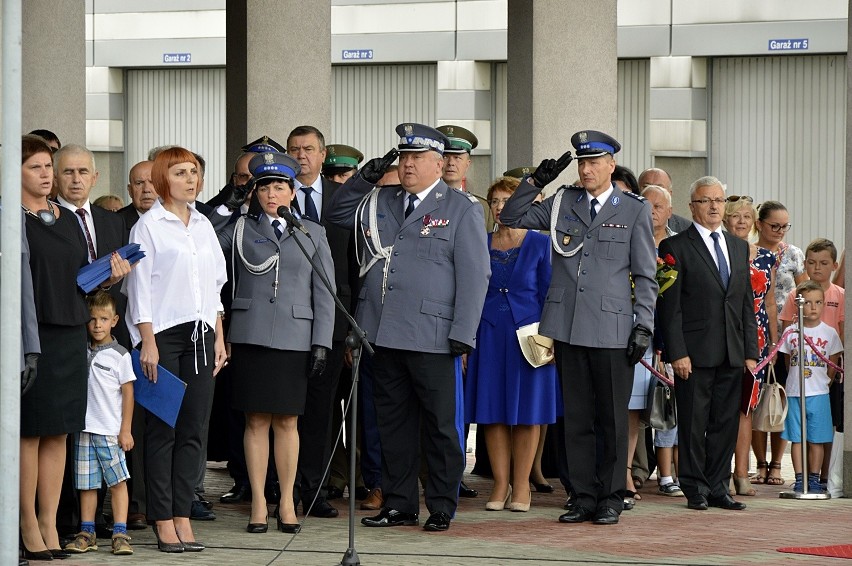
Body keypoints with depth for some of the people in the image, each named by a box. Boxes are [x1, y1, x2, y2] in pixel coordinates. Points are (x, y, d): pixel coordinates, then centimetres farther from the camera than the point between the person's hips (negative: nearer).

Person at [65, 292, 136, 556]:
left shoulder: (119, 355, -1)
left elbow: (128, 392, -1)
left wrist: (125, 430, -3)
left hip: (111, 430, -4)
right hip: (84, 428, 4)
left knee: (117, 480, -7)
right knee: (86, 483, 6)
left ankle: (120, 534, -6)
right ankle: (87, 533, 12)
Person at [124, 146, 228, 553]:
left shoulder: (203, 225, 14)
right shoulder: (148, 226, -3)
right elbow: (139, 287, -6)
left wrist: (219, 337, 13)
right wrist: (148, 343, -12)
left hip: (200, 333, 5)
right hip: (163, 333, -5)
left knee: (193, 429, 3)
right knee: (162, 430, -3)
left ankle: (183, 516, 6)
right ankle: (163, 521, 1)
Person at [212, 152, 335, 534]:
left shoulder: (312, 233, 9)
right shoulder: (239, 229, 9)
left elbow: (323, 293, 6)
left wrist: (321, 344, -1)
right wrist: (225, 208, 0)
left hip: (294, 339, 0)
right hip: (250, 335, 0)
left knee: (286, 421, 3)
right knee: (256, 420, 1)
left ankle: (287, 503, 11)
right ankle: (258, 504, 7)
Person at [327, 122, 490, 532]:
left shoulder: (461, 209, 0)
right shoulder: (379, 203, 15)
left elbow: (474, 276, -4)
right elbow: (337, 213, 28)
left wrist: (463, 333, -12)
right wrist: (364, 178, 11)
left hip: (431, 337, -5)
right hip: (384, 334, 5)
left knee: (440, 426, 1)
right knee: (393, 422, 10)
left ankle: (441, 508, 9)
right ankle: (399, 505, 17)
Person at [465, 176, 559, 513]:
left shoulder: (540, 245, 1)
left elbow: (549, 293, 0)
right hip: (489, 335, 2)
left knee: (527, 411, 0)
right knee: (492, 411, 1)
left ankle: (521, 486, 6)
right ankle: (500, 485, 7)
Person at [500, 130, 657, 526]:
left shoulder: (634, 210, 3)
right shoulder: (562, 203, 11)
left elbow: (645, 275, 3)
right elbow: (511, 218, 16)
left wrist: (644, 326, -4)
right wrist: (536, 182, 2)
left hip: (612, 327, -3)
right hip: (568, 326, 3)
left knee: (612, 419, 1)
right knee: (577, 417, 6)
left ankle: (611, 499, 9)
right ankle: (584, 497, 12)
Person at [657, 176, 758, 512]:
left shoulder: (738, 247, 16)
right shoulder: (675, 247, -2)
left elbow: (747, 303, 16)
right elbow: (669, 306, -7)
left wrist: (751, 352, 9)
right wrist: (677, 353, -14)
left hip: (731, 355, 5)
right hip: (695, 353, -5)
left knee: (726, 423, 7)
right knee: (693, 424, -1)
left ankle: (718, 489, 13)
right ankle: (695, 490, 7)